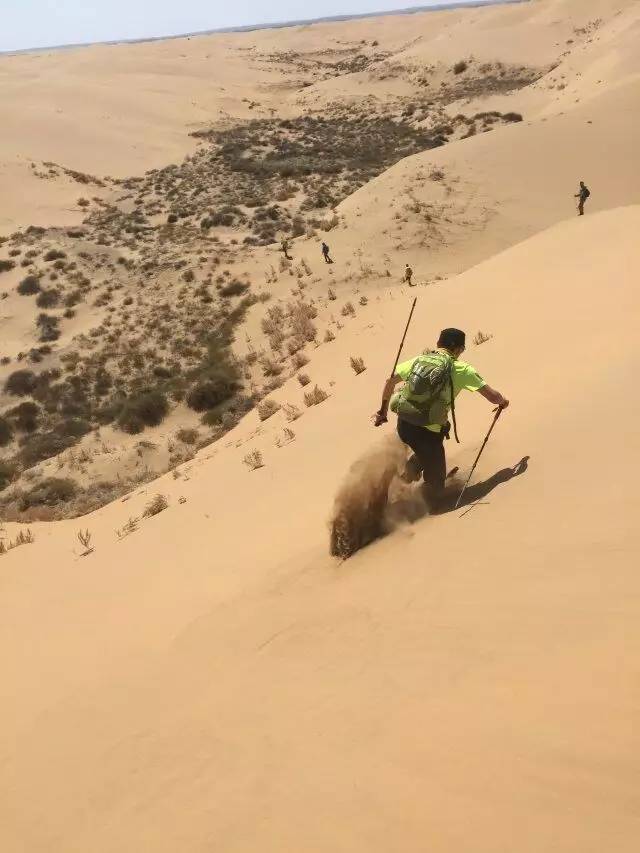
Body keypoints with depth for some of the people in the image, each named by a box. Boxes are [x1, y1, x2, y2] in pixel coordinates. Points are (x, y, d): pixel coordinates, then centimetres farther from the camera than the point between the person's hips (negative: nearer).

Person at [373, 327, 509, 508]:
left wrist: (383, 409, 28)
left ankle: (412, 468, 20)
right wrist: (502, 401, 23)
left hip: (403, 425, 5)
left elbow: (390, 381, 15)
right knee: (435, 475, 17)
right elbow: (492, 396, 0)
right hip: (427, 432, -5)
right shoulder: (461, 369, -3)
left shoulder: (418, 360, 8)